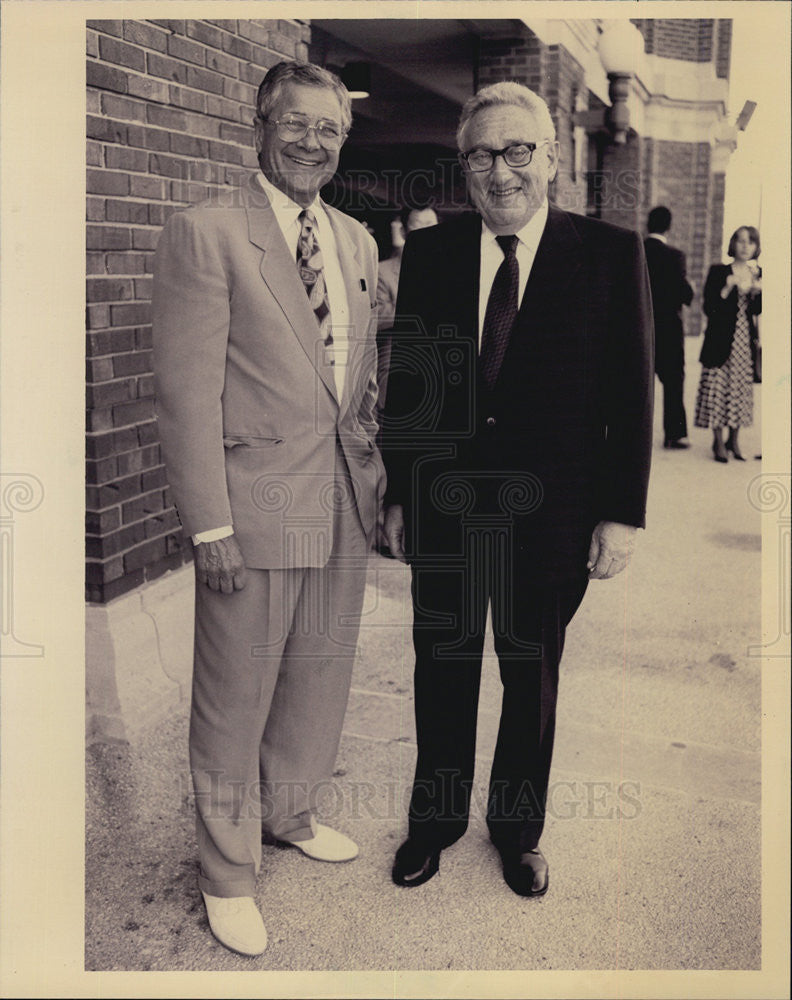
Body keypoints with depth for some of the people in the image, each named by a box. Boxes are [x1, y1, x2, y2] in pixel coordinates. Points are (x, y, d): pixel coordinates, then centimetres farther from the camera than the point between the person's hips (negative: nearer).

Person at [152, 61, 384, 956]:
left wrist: (376, 474, 12)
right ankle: (228, 874, 29)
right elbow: (187, 393, -13)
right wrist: (209, 526, -15)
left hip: (346, 503, 7)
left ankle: (291, 814, 44)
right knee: (235, 699, 7)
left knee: (320, 679, 19)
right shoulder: (204, 234, -9)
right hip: (254, 505, -6)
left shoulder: (356, 242, 12)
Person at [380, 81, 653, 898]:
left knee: (532, 679, 16)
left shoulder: (611, 255, -6)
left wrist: (621, 515, -8)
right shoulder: (428, 251, 1)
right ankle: (436, 817, 38)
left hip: (549, 517, -1)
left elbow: (631, 395, -6)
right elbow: (405, 382, 4)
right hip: (444, 511, 2)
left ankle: (518, 826, 39)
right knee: (442, 672, 16)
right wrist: (398, 494, 4)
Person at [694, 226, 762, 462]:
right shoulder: (718, 272, -3)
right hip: (721, 339, -4)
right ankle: (718, 442, 6)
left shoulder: (757, 274, 10)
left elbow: (756, 311, 8)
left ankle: (734, 439, 16)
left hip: (746, 341, 4)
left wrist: (757, 291, -10)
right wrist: (728, 288, -19)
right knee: (718, 387, -5)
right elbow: (709, 308, -8)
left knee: (741, 388, 5)